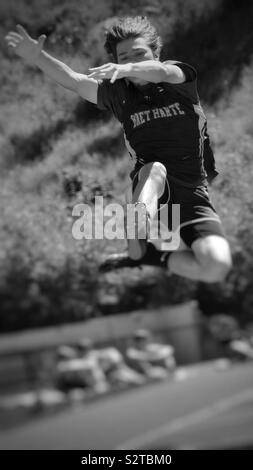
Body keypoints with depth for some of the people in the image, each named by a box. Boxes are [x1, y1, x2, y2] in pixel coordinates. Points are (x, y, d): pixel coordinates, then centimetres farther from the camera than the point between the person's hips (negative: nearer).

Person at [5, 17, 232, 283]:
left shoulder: (179, 78, 3)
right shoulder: (118, 93, 8)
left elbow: (162, 72, -22)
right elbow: (74, 81, -8)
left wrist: (128, 70, -44)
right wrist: (37, 58, -26)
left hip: (192, 194, 0)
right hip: (150, 189, 0)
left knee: (217, 267, -22)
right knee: (155, 168, -37)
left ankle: (150, 256, 1)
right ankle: (137, 247, -54)